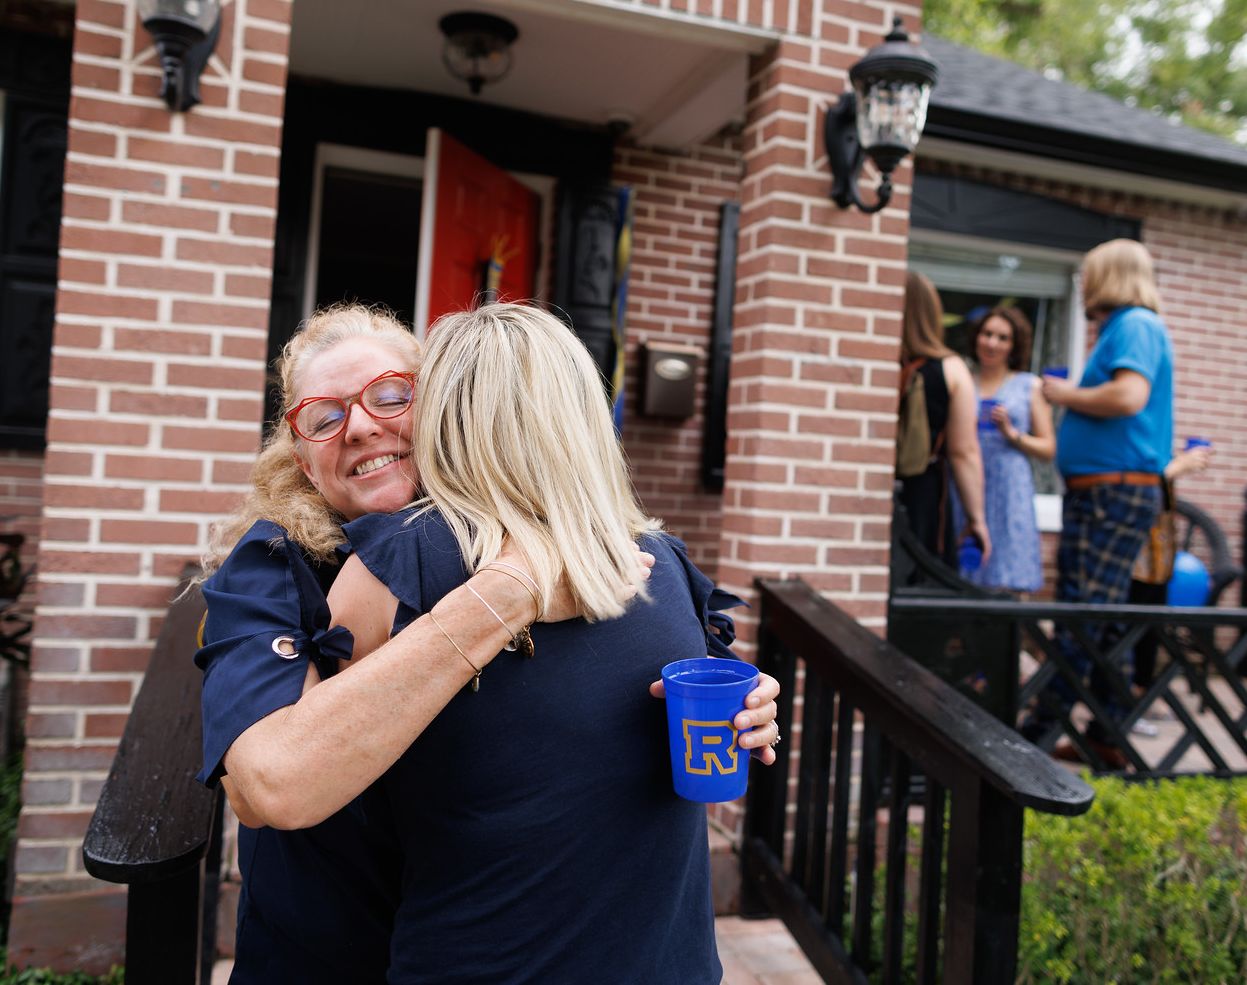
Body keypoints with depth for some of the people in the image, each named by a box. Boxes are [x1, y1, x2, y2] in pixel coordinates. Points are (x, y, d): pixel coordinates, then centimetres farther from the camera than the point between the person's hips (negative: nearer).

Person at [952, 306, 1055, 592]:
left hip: (1009, 492, -1)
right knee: (959, 587, -3)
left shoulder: (1030, 386, 11)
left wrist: (1013, 434, -5)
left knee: (1007, 587, -7)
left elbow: (1048, 449, 9)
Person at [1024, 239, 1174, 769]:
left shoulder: (1135, 325, -8)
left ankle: (1036, 733, -7)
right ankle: (1108, 737, 20)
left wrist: (1066, 394, -10)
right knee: (1100, 621, 12)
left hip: (1117, 491, -10)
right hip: (1095, 490, 10)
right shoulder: (1122, 329, 21)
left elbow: (1129, 397, -24)